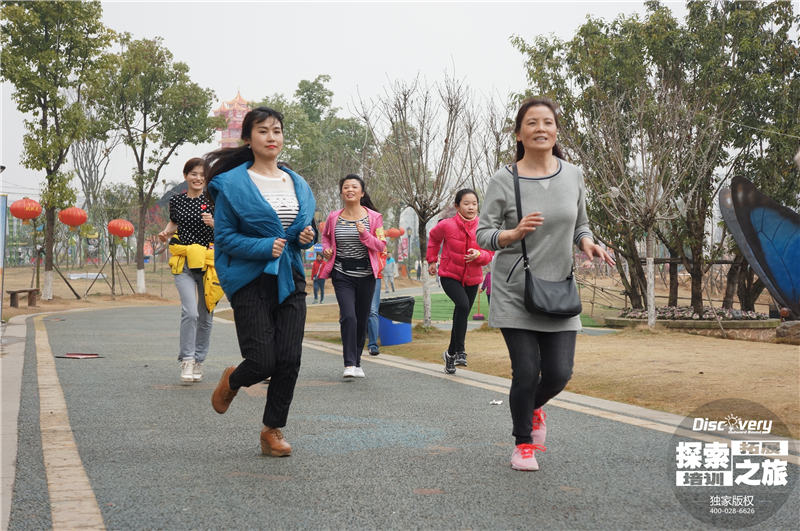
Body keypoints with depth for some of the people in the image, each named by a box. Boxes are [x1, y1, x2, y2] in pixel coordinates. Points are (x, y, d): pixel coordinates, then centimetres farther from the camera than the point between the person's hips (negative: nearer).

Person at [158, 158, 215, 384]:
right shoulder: (176, 200, 6)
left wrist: (213, 223, -18)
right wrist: (166, 233, 4)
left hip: (209, 261, 0)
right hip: (183, 262, 0)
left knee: (205, 315, 8)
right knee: (190, 312, -17)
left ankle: (199, 361, 23)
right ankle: (186, 361, -8)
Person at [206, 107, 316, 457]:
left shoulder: (297, 184, 12)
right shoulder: (233, 184, -5)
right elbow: (225, 237, -7)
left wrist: (308, 237, 0)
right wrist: (263, 247, -19)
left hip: (289, 280, 5)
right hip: (250, 280, -5)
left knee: (289, 360, -2)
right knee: (263, 362, -9)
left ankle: (273, 430, 15)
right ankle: (232, 380, 27)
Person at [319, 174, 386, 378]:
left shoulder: (373, 217, -1)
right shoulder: (334, 218, 3)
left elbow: (381, 246, -3)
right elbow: (325, 235, 23)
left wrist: (364, 234, -19)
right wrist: (326, 248, 2)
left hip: (366, 274, 1)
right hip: (342, 275, -1)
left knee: (362, 319, 9)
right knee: (348, 317, -17)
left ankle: (357, 362, 24)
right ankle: (349, 364, -16)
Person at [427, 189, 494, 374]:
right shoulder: (446, 225, -11)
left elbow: (489, 254, -1)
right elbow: (433, 238, 12)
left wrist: (478, 255, -22)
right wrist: (432, 260, 14)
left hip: (472, 279, 3)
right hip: (449, 276, -3)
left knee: (461, 316, 9)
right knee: (463, 305, -27)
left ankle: (450, 354, 28)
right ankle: (459, 351, -21)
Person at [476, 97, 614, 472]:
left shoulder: (573, 175, 4)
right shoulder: (504, 181, -7)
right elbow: (483, 234, -5)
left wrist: (587, 242, -6)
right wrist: (515, 233, -25)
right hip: (514, 292, -3)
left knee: (559, 373, -2)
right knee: (526, 371, -5)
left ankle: (534, 407, 35)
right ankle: (523, 444, 20)